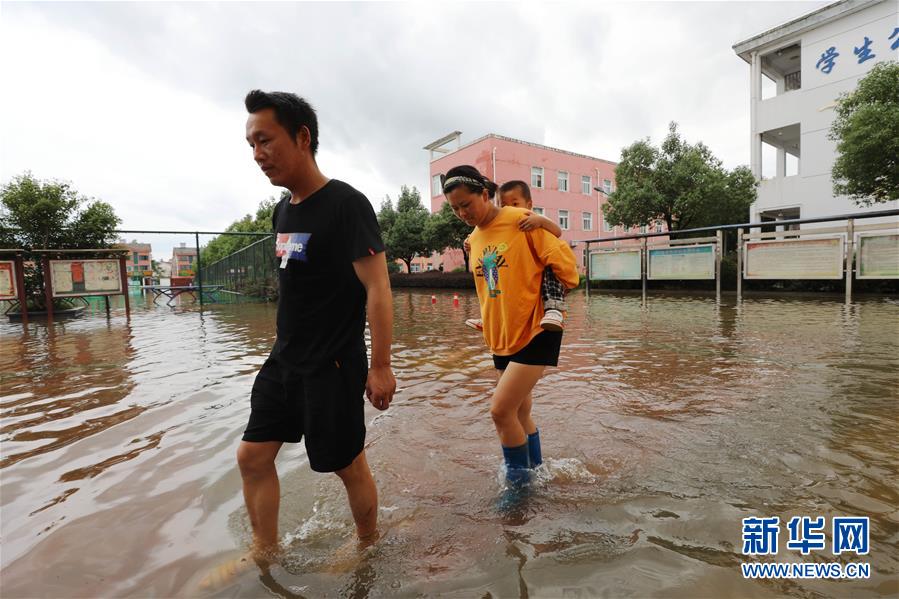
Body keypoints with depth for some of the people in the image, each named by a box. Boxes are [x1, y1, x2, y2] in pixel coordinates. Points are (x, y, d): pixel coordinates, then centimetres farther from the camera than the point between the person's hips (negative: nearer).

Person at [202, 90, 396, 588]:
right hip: (284, 360, 8)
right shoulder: (282, 211, 10)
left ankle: (368, 545, 35)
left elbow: (377, 290, -19)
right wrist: (288, 347, 20)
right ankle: (264, 553, 34)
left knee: (348, 464, 8)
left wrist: (380, 366, -20)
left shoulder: (346, 204, -15)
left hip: (333, 366, -8)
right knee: (253, 455, 13)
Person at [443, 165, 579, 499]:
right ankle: (534, 470, 35)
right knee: (520, 412, 14)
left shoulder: (521, 222, -12)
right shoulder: (473, 241, 10)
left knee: (501, 409, -12)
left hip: (536, 330, -7)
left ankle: (518, 481, 10)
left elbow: (561, 255, -7)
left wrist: (565, 286, 6)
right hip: (502, 335, 7)